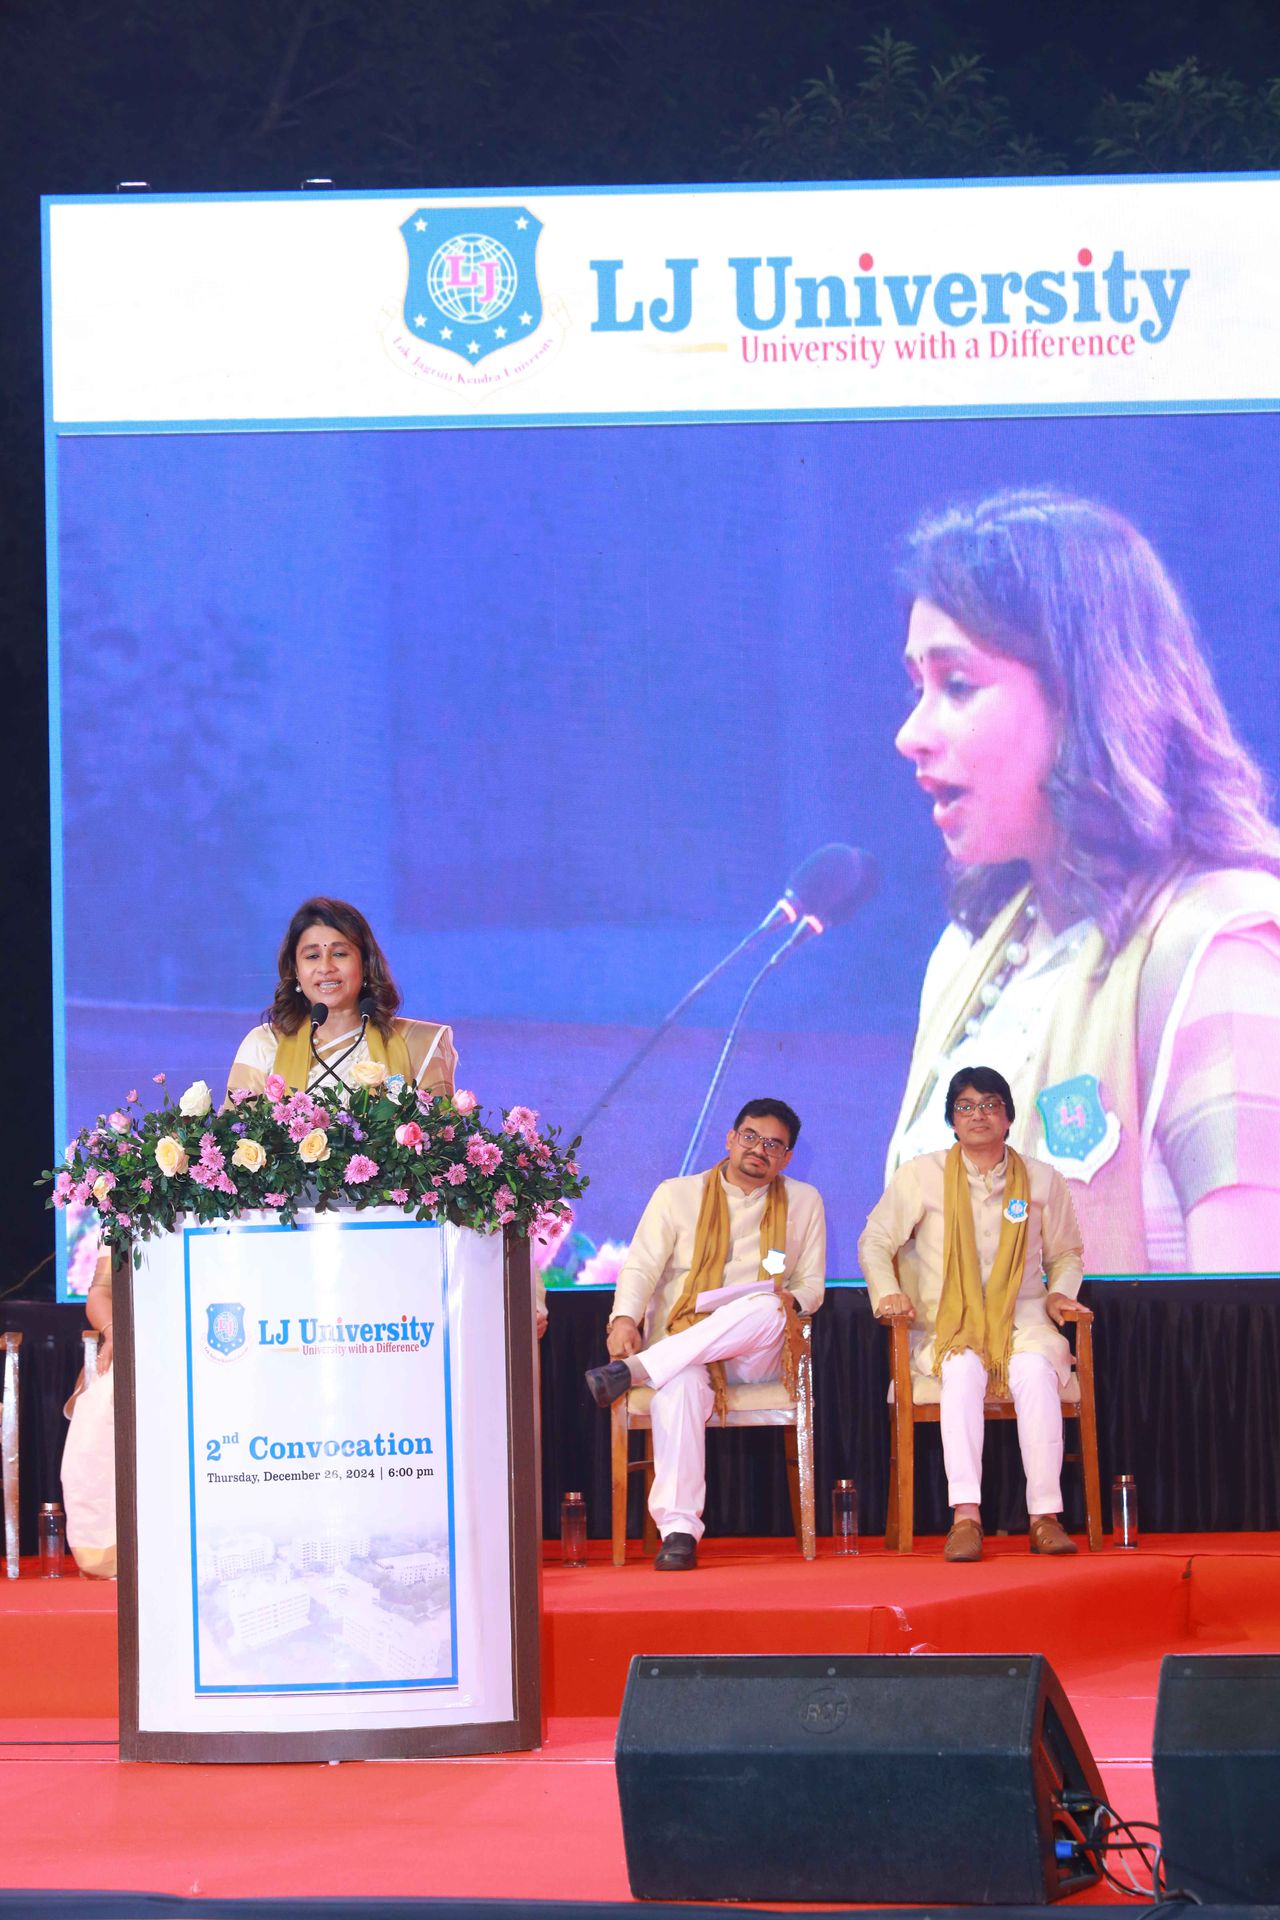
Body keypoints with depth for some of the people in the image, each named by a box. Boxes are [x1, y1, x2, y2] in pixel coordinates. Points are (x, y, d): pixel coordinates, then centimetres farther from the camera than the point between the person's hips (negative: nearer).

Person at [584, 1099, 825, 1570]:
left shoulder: (803, 1202, 17)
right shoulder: (677, 1195, 13)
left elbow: (812, 1284, 16)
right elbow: (641, 1266, 4)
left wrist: (792, 1299, -9)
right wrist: (625, 1318, -17)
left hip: (757, 1354, 1)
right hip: (678, 1339, -1)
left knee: (766, 1310, -37)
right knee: (681, 1383, -38)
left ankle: (631, 1371, -40)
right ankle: (678, 1529, -45)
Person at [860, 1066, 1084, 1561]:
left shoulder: (1043, 1181, 13)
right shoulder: (920, 1176, 8)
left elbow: (1066, 1254, 25)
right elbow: (874, 1242, 14)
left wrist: (1059, 1293, 5)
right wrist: (887, 1293, -4)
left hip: (1020, 1322, 1)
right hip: (945, 1327, -1)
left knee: (1035, 1371, -35)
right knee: (964, 1371, -37)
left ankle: (1045, 1516, -36)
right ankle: (965, 1516, -44)